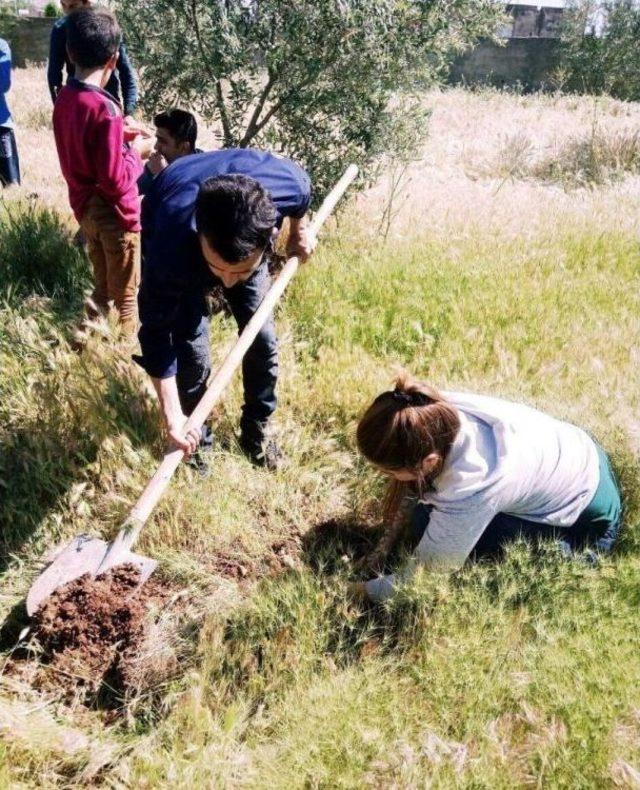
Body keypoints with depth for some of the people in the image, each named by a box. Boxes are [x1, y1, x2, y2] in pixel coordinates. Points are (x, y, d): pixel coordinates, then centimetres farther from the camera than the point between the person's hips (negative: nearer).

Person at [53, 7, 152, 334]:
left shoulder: (64, 99, 1)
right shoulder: (104, 109, -24)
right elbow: (115, 181, -23)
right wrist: (136, 152, -8)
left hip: (85, 209, 8)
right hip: (114, 215, -8)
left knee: (102, 288, 22)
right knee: (126, 297, 7)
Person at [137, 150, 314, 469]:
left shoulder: (288, 186, -42)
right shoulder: (170, 250, -46)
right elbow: (155, 332, -30)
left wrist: (299, 231, 4)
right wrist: (172, 416, -30)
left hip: (243, 239, 3)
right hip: (173, 241, -2)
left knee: (262, 339, 3)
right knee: (192, 353, -8)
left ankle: (256, 431, 27)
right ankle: (195, 437, 20)